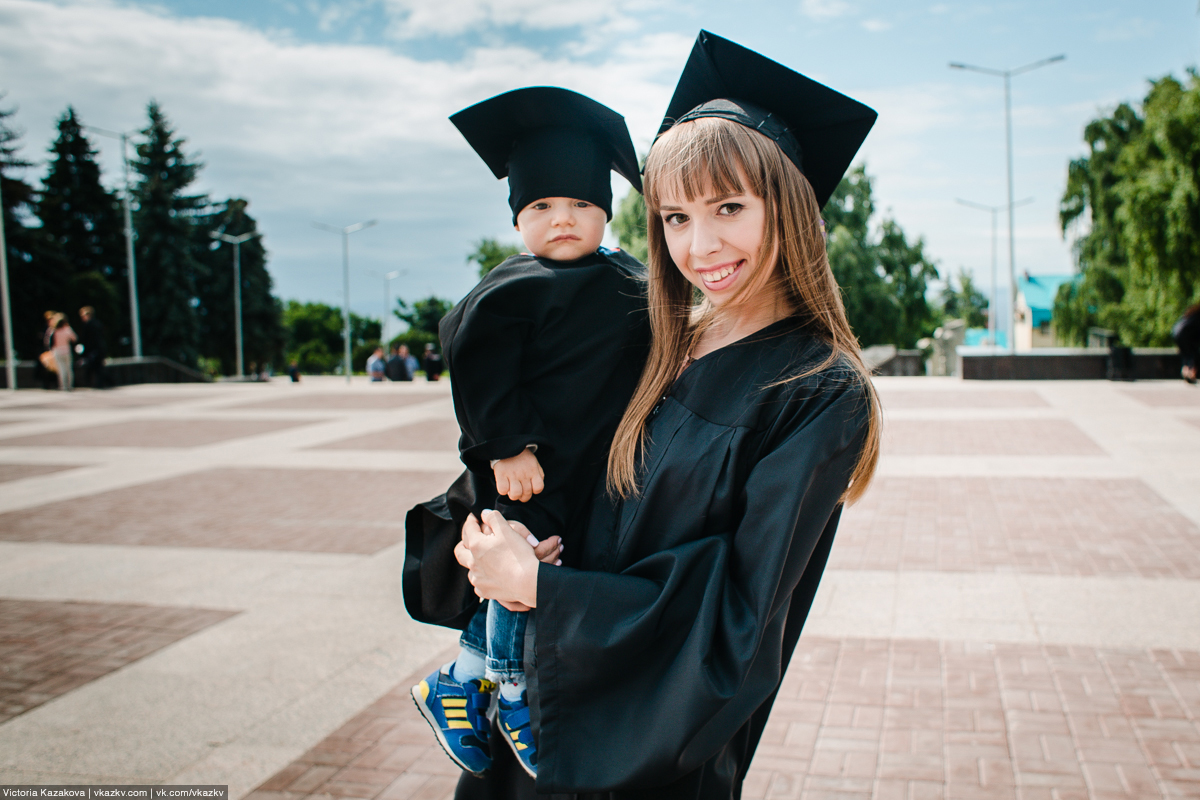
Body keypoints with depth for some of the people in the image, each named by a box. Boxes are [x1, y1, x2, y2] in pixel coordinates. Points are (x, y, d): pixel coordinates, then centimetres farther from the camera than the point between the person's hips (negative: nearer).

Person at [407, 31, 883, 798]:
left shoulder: (822, 394, -20)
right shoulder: (668, 349, -2)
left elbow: (735, 620, -23)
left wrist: (535, 583, -20)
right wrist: (496, 538, -15)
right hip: (566, 698, 6)